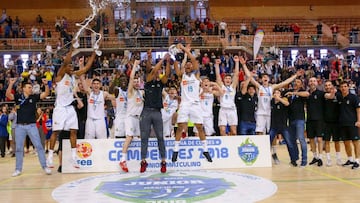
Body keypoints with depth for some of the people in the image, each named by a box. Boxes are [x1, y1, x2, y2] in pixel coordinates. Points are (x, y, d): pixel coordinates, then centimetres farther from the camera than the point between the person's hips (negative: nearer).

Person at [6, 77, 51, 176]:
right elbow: (8, 95, -14)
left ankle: (44, 166, 2)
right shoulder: (18, 97, 2)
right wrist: (11, 84, -28)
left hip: (32, 125, 0)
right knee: (19, 148, 6)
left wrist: (46, 84, -24)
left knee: (39, 146, -3)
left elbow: (46, 94, -7)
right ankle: (18, 169, 15)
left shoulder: (34, 97, 2)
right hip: (20, 126, 0)